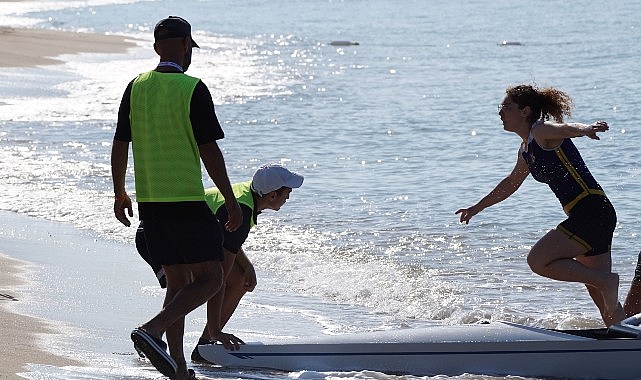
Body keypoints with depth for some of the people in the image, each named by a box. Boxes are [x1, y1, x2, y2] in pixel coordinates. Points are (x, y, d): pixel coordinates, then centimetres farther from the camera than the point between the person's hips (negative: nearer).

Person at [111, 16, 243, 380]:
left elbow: (120, 146, 9)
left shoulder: (136, 87, 6)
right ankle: (152, 330, -19)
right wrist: (231, 200, -4)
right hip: (187, 200, -6)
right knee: (210, 278, 0)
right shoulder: (192, 90, -10)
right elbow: (209, 151, -12)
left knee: (178, 281, 14)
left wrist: (120, 193, 22)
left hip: (149, 201, 7)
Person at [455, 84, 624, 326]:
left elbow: (566, 129, -31)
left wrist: (586, 129, -54)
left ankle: (606, 280, -11)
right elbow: (510, 184, 36)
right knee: (597, 293, 10)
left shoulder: (542, 132, -7)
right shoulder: (526, 151, 19)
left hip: (593, 212, -10)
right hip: (588, 216, 10)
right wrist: (477, 208, 47)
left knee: (538, 261, -14)